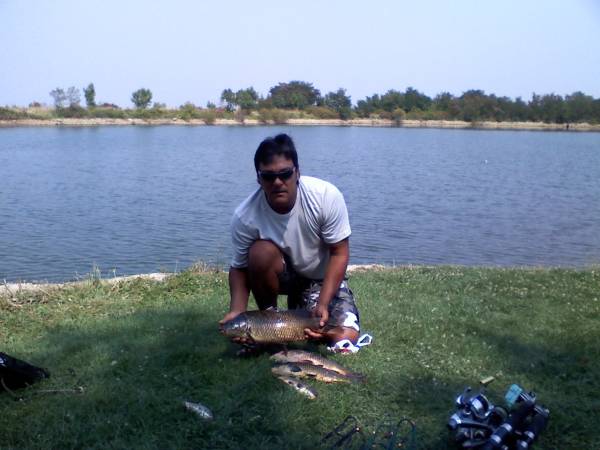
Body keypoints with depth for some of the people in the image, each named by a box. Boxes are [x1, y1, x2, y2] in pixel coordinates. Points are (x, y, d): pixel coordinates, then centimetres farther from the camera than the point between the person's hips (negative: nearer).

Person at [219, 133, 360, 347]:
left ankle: (300, 307, 15)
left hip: (323, 276, 1)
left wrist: (322, 305, -26)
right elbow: (239, 267, -14)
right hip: (282, 274, 0)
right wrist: (237, 311, -31)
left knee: (346, 337, -17)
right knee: (262, 251, -34)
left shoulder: (327, 196, -29)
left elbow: (339, 253, -19)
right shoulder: (245, 217, -27)